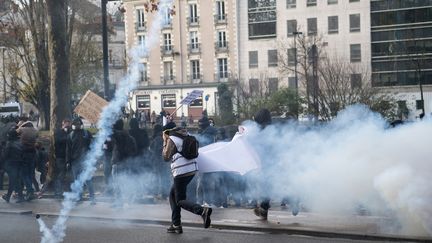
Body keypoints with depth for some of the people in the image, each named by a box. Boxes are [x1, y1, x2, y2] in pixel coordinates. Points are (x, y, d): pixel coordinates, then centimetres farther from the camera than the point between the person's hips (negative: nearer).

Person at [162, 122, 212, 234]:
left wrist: (165, 142, 4)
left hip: (181, 172, -9)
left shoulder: (172, 140, -9)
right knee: (173, 195, 19)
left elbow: (166, 157, -6)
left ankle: (202, 211, -26)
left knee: (180, 201, -3)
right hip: (192, 170, 9)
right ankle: (176, 225, 16)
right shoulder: (186, 136, 15)